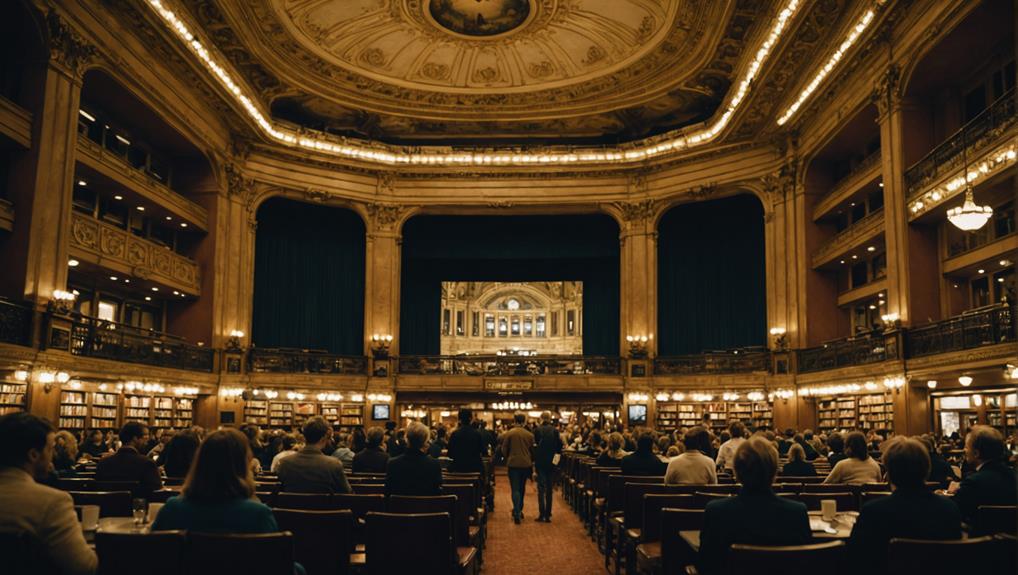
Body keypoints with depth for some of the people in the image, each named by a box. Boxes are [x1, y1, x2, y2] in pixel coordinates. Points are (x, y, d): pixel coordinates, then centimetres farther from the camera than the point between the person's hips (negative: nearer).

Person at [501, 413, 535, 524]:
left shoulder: (508, 434, -9)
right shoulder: (530, 435, -1)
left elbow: (504, 450, -3)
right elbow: (533, 450, 7)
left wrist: (507, 460, 15)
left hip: (513, 464, -3)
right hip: (526, 464, 3)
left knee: (515, 489, -2)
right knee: (522, 488, 19)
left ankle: (517, 514, -14)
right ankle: (519, 510, 29)